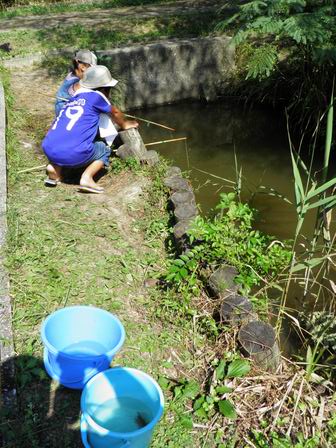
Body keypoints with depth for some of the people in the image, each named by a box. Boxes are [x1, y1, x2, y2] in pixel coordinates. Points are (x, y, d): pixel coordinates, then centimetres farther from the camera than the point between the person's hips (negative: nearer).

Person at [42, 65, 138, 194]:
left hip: (48, 150, 6)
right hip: (74, 154, -6)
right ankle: (87, 178, -2)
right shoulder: (96, 96, 5)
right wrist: (125, 124, 44)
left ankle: (54, 168, 14)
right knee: (104, 150, 21)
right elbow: (115, 113, 22)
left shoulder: (73, 99, 23)